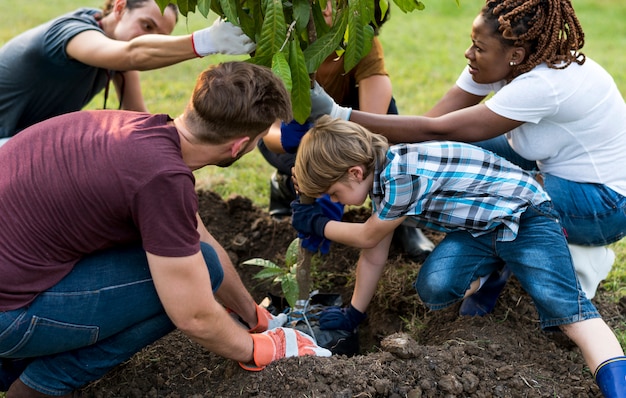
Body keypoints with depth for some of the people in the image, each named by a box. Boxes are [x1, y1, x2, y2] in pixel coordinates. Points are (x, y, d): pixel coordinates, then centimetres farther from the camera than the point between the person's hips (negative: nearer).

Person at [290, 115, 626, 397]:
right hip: (477, 229, 8)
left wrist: (318, 224, 7)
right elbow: (374, 257, 14)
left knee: (565, 308, -26)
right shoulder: (382, 175, 3)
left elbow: (367, 238, -9)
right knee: (433, 289, -16)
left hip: (524, 216, -8)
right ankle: (489, 271, 13)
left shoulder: (401, 177, -28)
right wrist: (354, 314, 23)